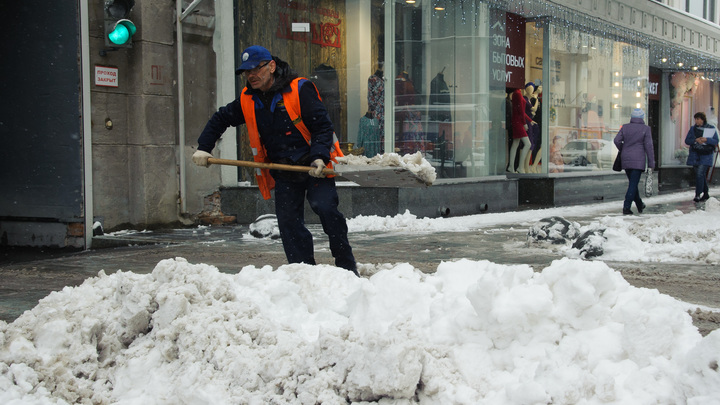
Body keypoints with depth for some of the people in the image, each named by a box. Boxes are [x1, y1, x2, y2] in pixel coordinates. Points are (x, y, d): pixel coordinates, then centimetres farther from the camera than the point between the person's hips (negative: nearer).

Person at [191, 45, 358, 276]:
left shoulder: (300, 90, -10)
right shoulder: (247, 101, 7)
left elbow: (322, 126, -11)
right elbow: (220, 120, 20)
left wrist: (319, 157, -25)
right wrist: (203, 148, 9)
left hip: (315, 167, -5)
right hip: (283, 170, 5)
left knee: (324, 207, -22)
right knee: (288, 222, -5)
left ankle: (346, 266, -7)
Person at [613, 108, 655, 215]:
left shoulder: (625, 127, 4)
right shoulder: (646, 129, -4)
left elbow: (617, 140, -5)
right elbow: (648, 146, -7)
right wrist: (651, 165, -4)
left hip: (625, 160, 4)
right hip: (638, 161, -4)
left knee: (633, 183, 17)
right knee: (633, 184, -4)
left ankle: (640, 205, 32)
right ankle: (626, 208, -13)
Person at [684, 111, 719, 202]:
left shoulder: (711, 129, 1)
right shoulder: (693, 129, 9)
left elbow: (716, 141, -1)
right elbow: (687, 140, 4)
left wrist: (706, 140, -18)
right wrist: (696, 140, -14)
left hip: (706, 155, -4)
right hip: (695, 155, 4)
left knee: (700, 174, -16)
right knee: (701, 175, 11)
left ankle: (698, 195, -17)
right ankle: (705, 194, 23)